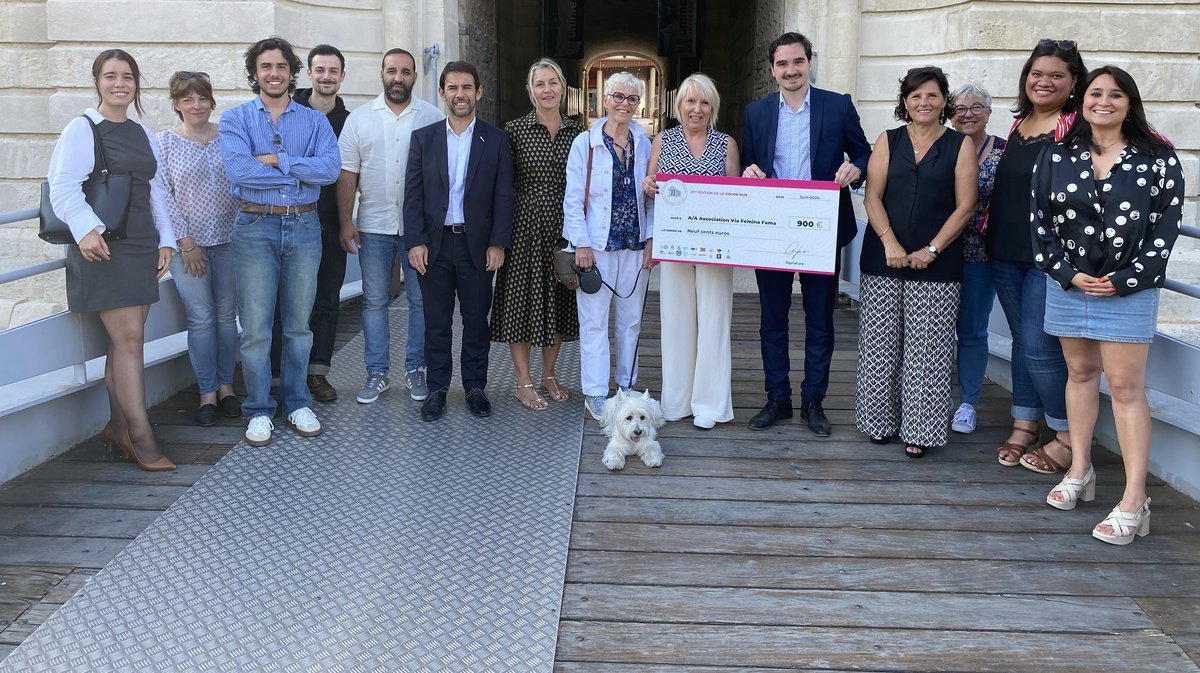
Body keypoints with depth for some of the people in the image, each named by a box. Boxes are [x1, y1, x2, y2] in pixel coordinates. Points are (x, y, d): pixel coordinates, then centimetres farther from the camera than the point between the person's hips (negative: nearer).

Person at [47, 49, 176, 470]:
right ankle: (142, 440, -6)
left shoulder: (143, 135, 15)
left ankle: (118, 427, 19)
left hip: (140, 248, 6)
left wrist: (165, 241, 12)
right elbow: (63, 189, -12)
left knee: (125, 340, 9)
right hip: (102, 249, -6)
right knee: (129, 339, -10)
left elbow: (156, 193, 19)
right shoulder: (82, 130, -4)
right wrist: (86, 229, -26)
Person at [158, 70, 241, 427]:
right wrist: (185, 241, -8)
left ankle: (226, 386, 19)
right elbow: (162, 195, -3)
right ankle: (207, 393, 11)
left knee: (227, 315, 7)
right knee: (201, 319, 0)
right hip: (188, 243, -2)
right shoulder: (165, 142, -1)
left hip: (228, 240, 2)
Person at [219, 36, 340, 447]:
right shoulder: (235, 120, 3)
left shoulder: (314, 121, 7)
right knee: (255, 328, 0)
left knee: (299, 324, 10)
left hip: (304, 227, 2)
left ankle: (297, 404, 23)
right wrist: (301, 173, -11)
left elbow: (331, 168, -11)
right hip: (255, 227, -1)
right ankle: (259, 411, 13)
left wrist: (277, 160, -15)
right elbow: (239, 171, -15)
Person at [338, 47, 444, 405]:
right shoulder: (359, 118, 5)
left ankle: (416, 370, 17)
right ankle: (377, 373, 16)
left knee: (422, 301, 4)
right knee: (374, 301, 6)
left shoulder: (433, 118, 2)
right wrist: (346, 222, -3)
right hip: (373, 226, 1)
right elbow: (347, 174, 4)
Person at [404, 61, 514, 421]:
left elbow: (503, 196, 1)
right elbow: (413, 194, 3)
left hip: (477, 245, -1)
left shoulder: (496, 140, 3)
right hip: (434, 245, 1)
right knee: (436, 322, 7)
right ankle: (437, 389, 17)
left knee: (476, 320, 7)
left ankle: (475, 388, 19)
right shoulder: (423, 138, 6)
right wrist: (415, 242, -6)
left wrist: (498, 243, -6)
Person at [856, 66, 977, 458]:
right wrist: (890, 243, -12)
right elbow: (872, 196, 1)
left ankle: (919, 429, 8)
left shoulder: (960, 145, 4)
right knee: (881, 342, 6)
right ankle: (882, 420, 18)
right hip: (884, 258, 2)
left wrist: (932, 250, -11)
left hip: (937, 263, -2)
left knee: (926, 347, -1)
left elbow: (965, 207, -1)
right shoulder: (888, 141, 9)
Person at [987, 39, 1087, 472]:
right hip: (1006, 252, 6)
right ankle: (1024, 427, 25)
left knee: (1040, 346, -5)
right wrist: (990, 234, 17)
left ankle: (1068, 438, 11)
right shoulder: (1018, 124, 11)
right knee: (1022, 341, 14)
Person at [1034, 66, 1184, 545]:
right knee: (1080, 372, 13)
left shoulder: (1157, 158, -2)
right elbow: (1041, 220, 5)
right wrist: (1067, 273, -6)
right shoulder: (1057, 155, 5)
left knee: (1125, 385, -6)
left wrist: (1124, 280, -12)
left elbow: (1167, 225, -5)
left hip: (1128, 289, -3)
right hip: (1068, 284, 3)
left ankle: (1134, 501, -4)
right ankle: (1080, 471, 26)